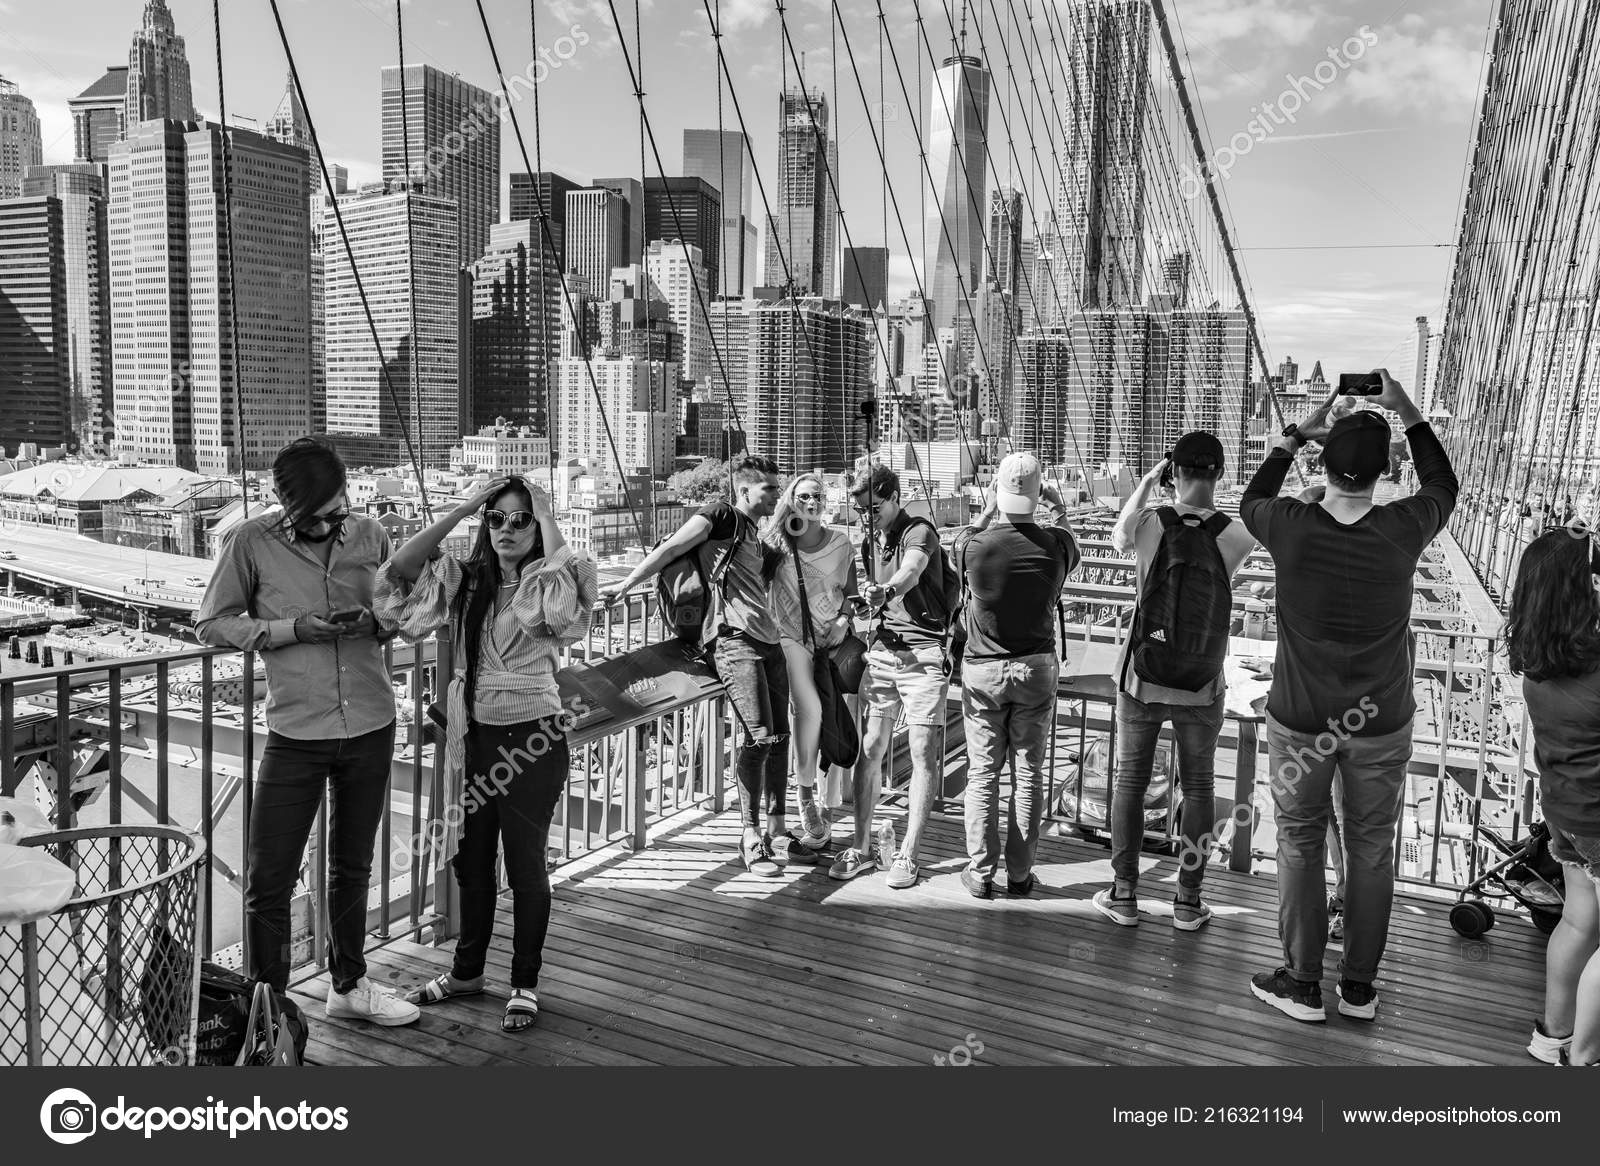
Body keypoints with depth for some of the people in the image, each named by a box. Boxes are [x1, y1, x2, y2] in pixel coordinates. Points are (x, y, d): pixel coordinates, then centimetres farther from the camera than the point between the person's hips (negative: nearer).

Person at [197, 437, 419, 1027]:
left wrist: (376, 622, -13)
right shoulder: (249, 542, -8)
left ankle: (348, 985, 36)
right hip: (294, 733, -3)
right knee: (268, 879, 0)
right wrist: (293, 629, -17)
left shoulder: (369, 534, -1)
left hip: (372, 728, 3)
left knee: (352, 867, 18)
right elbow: (211, 625, -4)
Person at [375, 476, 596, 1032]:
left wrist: (547, 520, -17)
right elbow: (399, 570, -6)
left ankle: (525, 983, 23)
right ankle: (467, 970, 37)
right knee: (470, 860, 18)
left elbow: (559, 605, -30)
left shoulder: (552, 585, -7)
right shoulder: (464, 579, 6)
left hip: (530, 739, -5)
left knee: (525, 865, 6)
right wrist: (461, 510, -9)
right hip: (472, 736, 5)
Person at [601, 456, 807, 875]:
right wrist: (627, 584, -12)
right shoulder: (722, 515, -1)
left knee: (779, 737, 8)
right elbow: (671, 548, -8)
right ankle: (751, 838, -4)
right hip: (736, 641, -9)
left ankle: (777, 833, 16)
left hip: (769, 643, 9)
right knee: (757, 737, -14)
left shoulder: (757, 538, 24)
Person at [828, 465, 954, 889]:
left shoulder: (920, 533, -8)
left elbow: (911, 572, -31)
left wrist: (886, 590, -50)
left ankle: (907, 855, 2)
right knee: (870, 748, 2)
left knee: (923, 755, -4)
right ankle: (862, 848, 11)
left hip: (924, 654, -6)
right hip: (882, 650, 6)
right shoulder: (869, 544, 15)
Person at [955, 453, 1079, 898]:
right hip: (1037, 666, 1)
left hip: (982, 668, -1)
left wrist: (990, 509, 15)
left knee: (982, 773, 7)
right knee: (1028, 772, 9)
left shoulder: (975, 546, -16)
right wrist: (1059, 507, 24)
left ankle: (980, 873, 12)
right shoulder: (1057, 544, -11)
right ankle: (1020, 873, 16)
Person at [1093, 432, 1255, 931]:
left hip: (1142, 678, 0)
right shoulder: (1235, 536, -11)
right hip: (1200, 684, 0)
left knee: (1130, 781, 11)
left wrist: (1147, 481, 13)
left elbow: (1118, 538, 12)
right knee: (1198, 787, 13)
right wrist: (1211, 502, 9)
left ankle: (1123, 895, 18)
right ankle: (1188, 902, 19)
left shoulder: (1148, 521, -11)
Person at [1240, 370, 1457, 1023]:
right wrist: (1406, 412, 14)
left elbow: (1251, 503, 11)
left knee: (1300, 846, 11)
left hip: (1300, 720, -1)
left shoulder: (1291, 528, -15)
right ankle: (1359, 987, 26)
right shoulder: (1402, 531, -13)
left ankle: (1303, 985, 20)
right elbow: (1442, 484, 11)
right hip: (1381, 723, 1)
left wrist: (1294, 435, 14)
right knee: (1371, 849, 14)